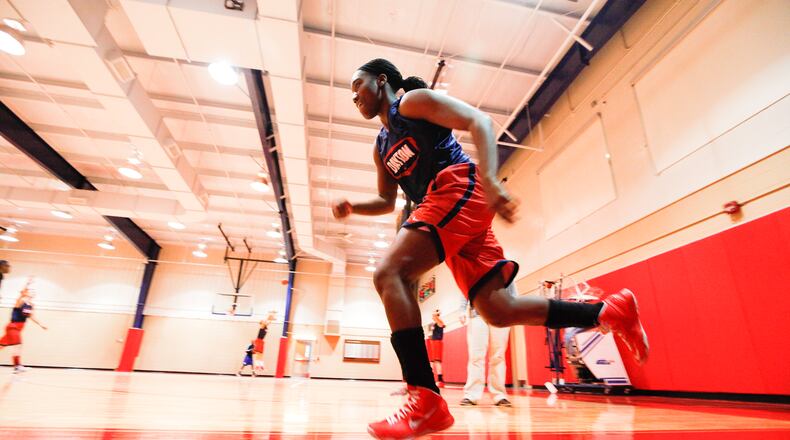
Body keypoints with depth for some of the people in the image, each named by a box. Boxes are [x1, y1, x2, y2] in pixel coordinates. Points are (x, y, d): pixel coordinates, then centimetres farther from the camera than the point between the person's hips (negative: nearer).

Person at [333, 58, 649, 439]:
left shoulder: (413, 100, 4)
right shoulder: (380, 146, 28)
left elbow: (478, 120, -9)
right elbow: (386, 201, 31)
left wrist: (489, 179, -26)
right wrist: (352, 208, 12)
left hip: (459, 190, -9)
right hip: (443, 208, 9)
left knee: (388, 274, -21)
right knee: (498, 311, 2)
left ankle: (426, 401, -22)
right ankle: (610, 311, 13)